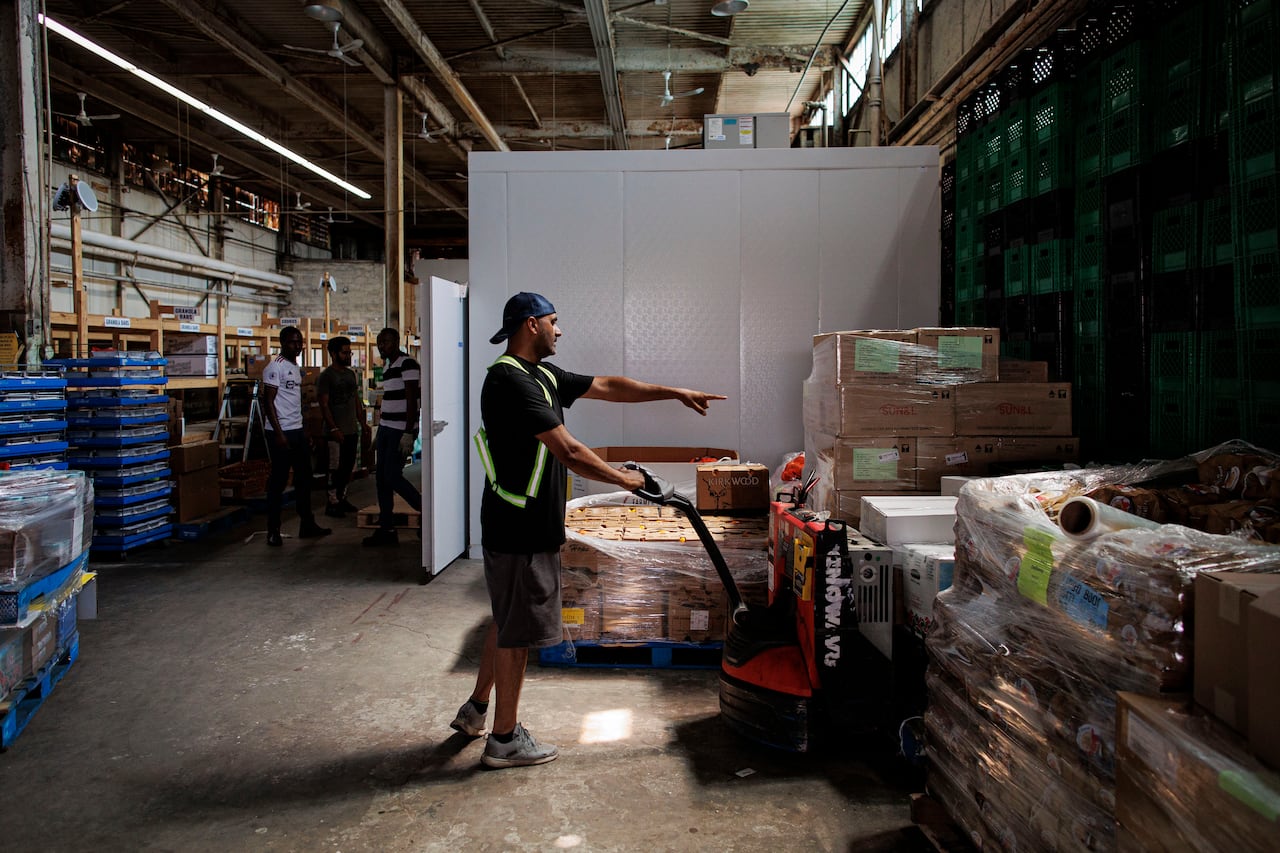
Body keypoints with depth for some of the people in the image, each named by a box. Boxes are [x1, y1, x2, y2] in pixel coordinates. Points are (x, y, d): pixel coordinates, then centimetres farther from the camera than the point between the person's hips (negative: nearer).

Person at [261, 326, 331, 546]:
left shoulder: (297, 368, 16)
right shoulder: (275, 366, -9)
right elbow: (268, 401, -14)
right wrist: (278, 433, -20)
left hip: (297, 431, 9)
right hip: (281, 432, -9)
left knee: (304, 478, 12)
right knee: (278, 481, -3)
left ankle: (307, 525, 20)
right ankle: (273, 531, 6)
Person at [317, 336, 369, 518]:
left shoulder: (351, 373, 14)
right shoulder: (326, 376, -8)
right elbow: (324, 405, -13)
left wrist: (363, 424, 14)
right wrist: (334, 428, -20)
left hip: (352, 430, 7)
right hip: (336, 432, -7)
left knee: (348, 467, 11)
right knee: (335, 468, -3)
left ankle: (342, 498, 22)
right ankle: (332, 503, 4)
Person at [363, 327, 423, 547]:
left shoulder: (408, 364, -12)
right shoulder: (387, 368, 16)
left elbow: (412, 401, -17)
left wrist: (408, 433, -22)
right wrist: (379, 434, 21)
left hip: (401, 430, -9)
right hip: (386, 429, 9)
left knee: (392, 477, -10)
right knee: (382, 477, 7)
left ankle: (426, 511, 9)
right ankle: (386, 529, 12)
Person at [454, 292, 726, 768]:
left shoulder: (544, 376, 12)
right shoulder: (509, 380, -20)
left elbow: (608, 386, 16)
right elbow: (568, 451, -24)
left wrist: (675, 393, 13)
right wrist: (623, 479, -13)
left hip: (529, 525, 10)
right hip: (519, 530, -10)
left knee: (508, 620, 21)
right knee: (516, 631, 1)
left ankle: (476, 710, 37)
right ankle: (505, 739, 16)